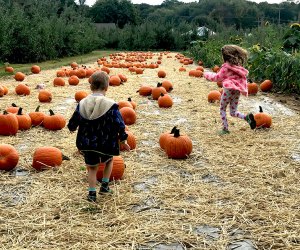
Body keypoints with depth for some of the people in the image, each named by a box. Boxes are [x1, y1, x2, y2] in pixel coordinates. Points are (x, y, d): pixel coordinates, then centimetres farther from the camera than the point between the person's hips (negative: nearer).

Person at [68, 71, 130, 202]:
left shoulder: (82, 104, -4)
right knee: (109, 161, 28)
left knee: (92, 167, 19)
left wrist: (72, 128, 31)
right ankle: (104, 186, 26)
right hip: (105, 145, -2)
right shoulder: (111, 105, -15)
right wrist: (123, 140, 4)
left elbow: (73, 123, 7)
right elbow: (120, 125, -11)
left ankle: (92, 193, 19)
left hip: (87, 144, 2)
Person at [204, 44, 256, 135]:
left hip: (229, 89, -6)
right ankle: (247, 117, -13)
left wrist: (207, 75, 12)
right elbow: (244, 77, 14)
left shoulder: (226, 66, -8)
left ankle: (225, 128, 8)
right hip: (237, 91, 6)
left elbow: (217, 77, -1)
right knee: (233, 112, 13)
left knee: (222, 109, 12)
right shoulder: (239, 67, 12)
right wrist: (244, 90, 19)